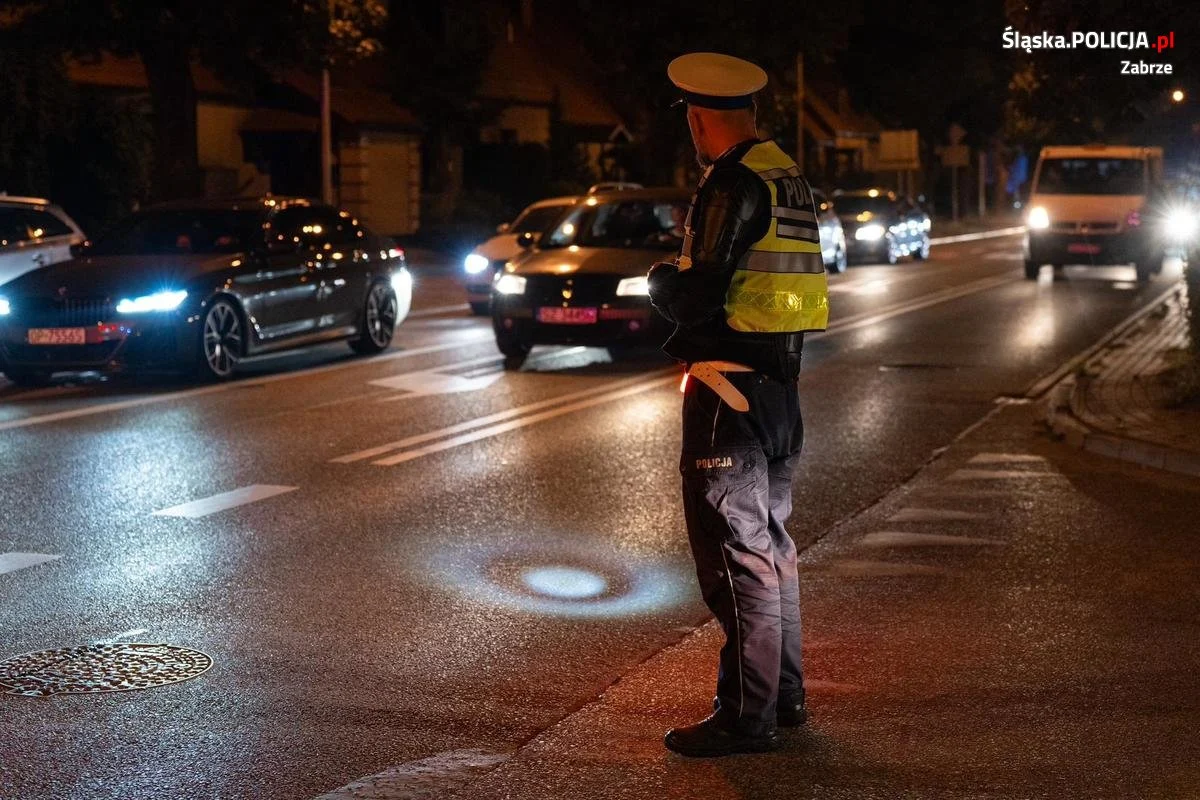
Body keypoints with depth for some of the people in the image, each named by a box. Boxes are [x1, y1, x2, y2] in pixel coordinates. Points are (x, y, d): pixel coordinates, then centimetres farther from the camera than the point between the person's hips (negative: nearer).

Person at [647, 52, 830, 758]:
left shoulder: (733, 184, -16)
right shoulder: (790, 178, 12)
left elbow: (696, 299, -20)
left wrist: (660, 278, 0)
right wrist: (689, 279, 17)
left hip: (729, 389, -9)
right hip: (779, 383, 9)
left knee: (735, 552, -3)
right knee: (770, 540, 19)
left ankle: (746, 717, 2)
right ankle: (784, 694, 29)